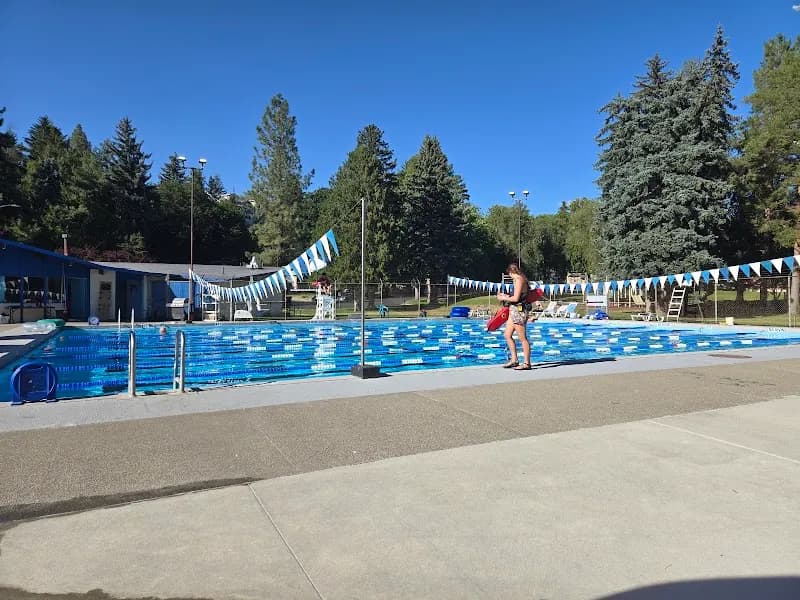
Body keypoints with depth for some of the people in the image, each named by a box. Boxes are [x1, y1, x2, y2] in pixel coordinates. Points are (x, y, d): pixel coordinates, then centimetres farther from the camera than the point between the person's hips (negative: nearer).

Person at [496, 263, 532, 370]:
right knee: (508, 335, 13)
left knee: (522, 338, -4)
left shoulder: (519, 280, -15)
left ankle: (526, 363, 2)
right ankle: (514, 360, 19)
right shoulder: (520, 280, 15)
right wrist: (506, 296, 18)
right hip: (514, 310, 11)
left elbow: (515, 298, -20)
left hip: (519, 311, -11)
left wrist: (503, 298, -6)